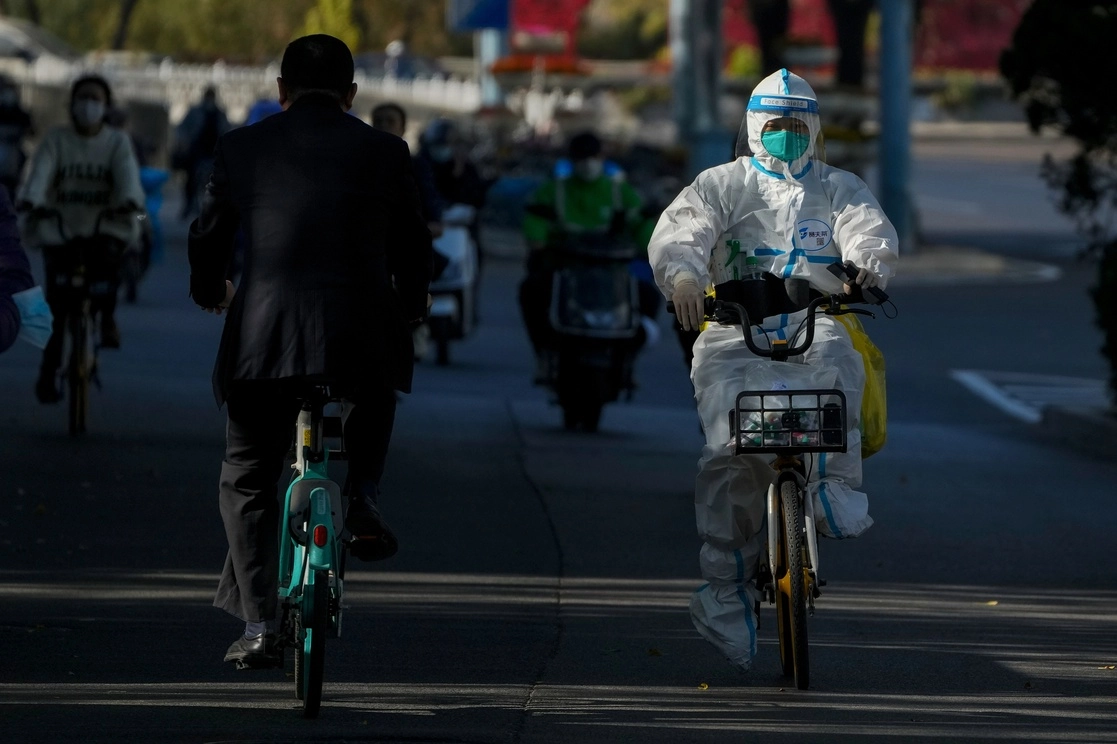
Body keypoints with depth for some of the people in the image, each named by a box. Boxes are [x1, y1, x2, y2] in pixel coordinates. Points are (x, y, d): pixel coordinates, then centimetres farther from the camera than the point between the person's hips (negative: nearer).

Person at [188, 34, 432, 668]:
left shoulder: (242, 148, 8)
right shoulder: (385, 153, 8)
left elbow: (207, 238, 16)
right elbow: (412, 247, 16)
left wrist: (212, 293, 38)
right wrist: (411, 309, 36)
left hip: (264, 337, 0)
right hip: (362, 338, 0)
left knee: (248, 483, 15)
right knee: (378, 389, 37)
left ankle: (258, 625, 3)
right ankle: (362, 500, 16)